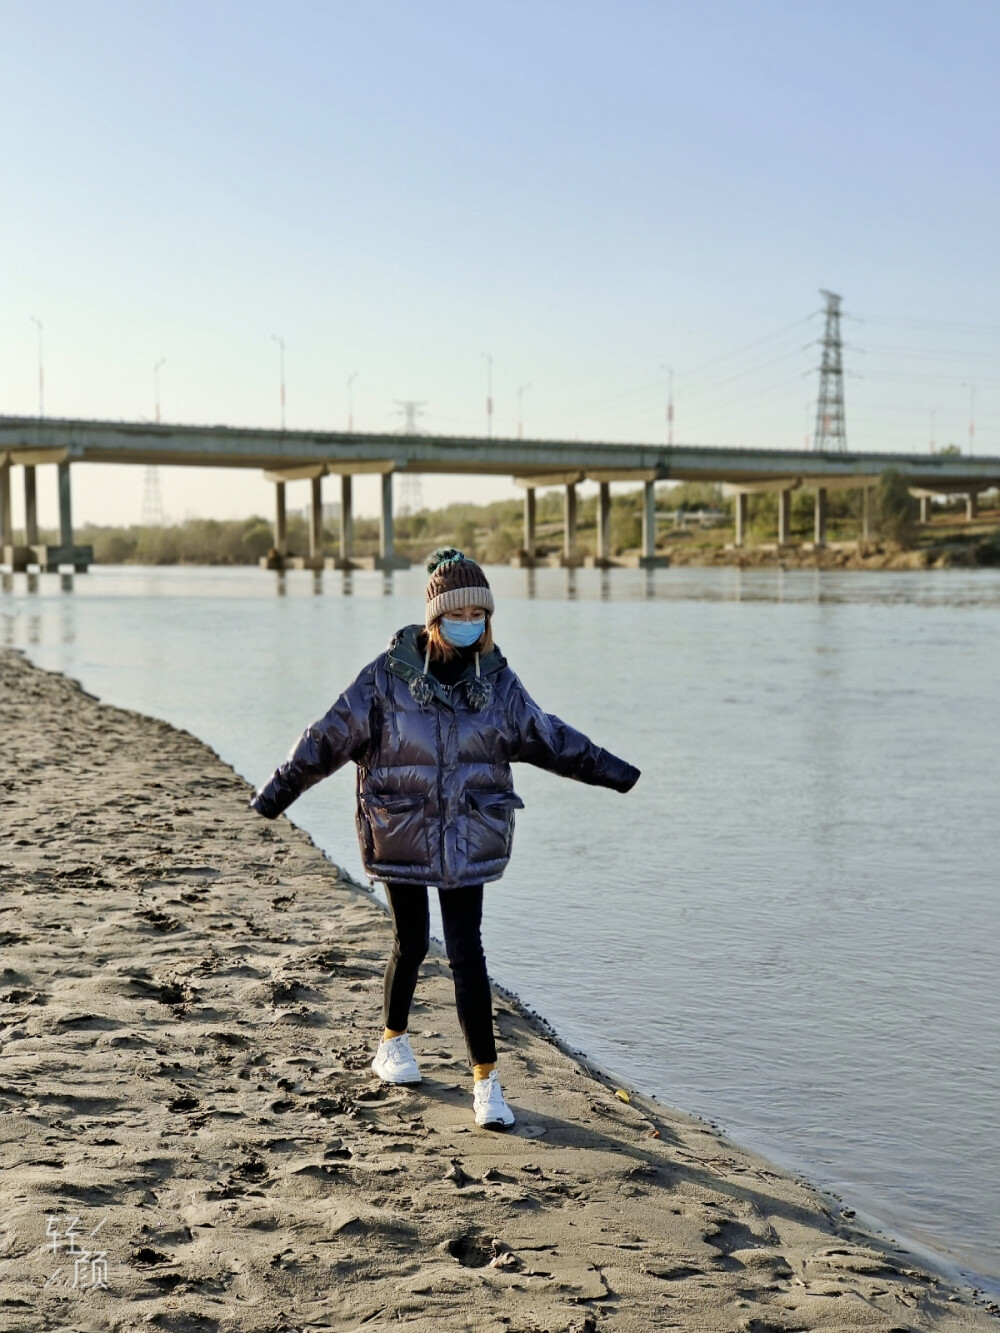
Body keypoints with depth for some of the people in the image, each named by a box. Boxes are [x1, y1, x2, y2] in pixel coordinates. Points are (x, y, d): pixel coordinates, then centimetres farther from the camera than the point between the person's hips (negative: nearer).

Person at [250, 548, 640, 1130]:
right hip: (401, 831, -1)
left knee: (466, 950, -5)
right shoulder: (390, 674, -9)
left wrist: (608, 769, 17)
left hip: (468, 836, 1)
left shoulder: (496, 679, 0)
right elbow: (333, 735, -5)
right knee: (411, 942, 10)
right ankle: (394, 1041, 38)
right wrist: (279, 789, -6)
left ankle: (487, 1079, 1)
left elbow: (547, 737, 13)